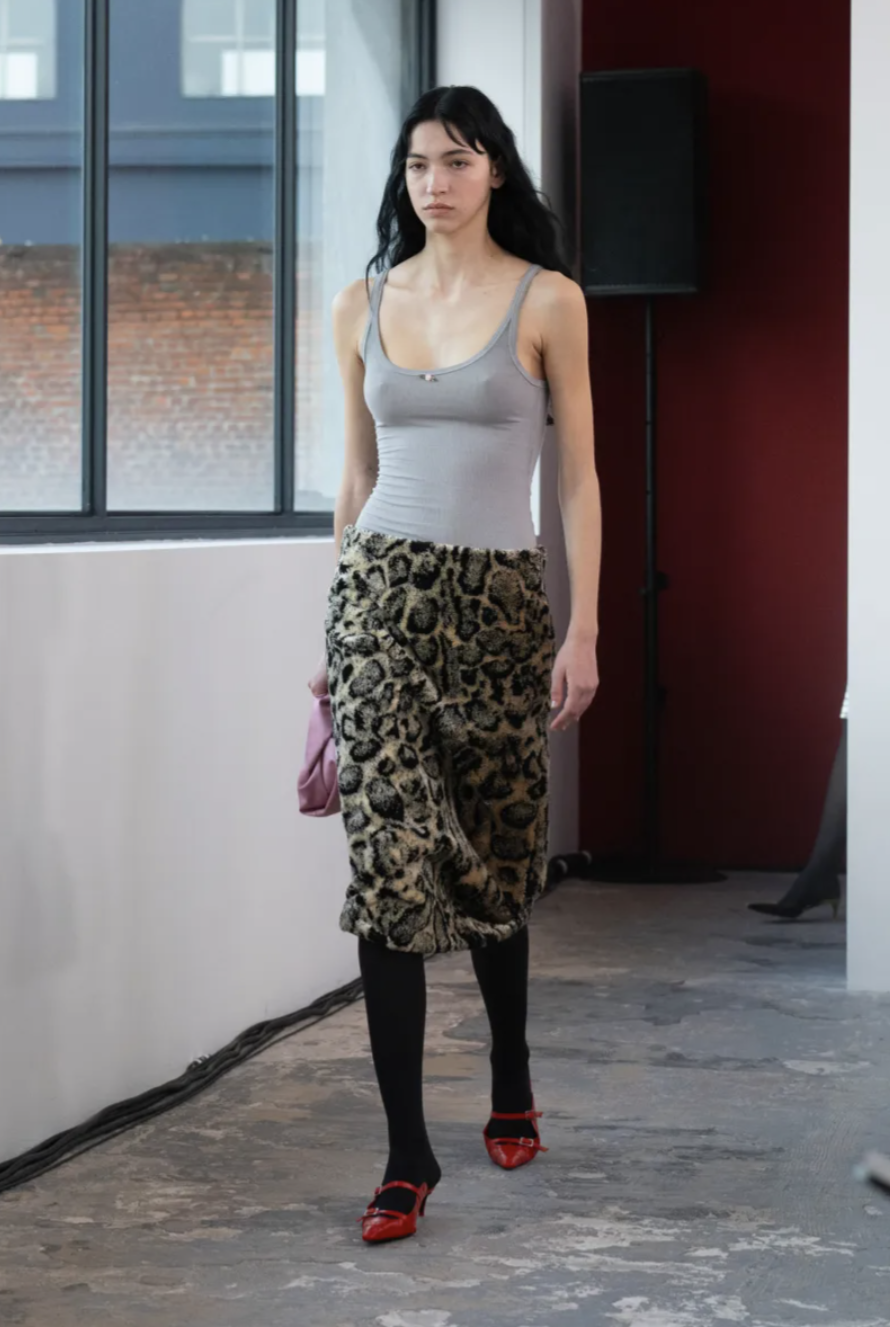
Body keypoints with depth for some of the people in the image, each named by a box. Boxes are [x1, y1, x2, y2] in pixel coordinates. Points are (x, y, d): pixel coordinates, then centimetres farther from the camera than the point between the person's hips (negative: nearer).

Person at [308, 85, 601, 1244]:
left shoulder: (547, 301, 1)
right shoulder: (363, 307, 9)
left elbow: (578, 474, -1)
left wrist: (583, 630, -7)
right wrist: (333, 632, 15)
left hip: (498, 596, -1)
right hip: (382, 587, 1)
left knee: (494, 855, 10)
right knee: (389, 852, -9)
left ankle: (512, 1086, 35)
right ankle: (408, 1154, -6)